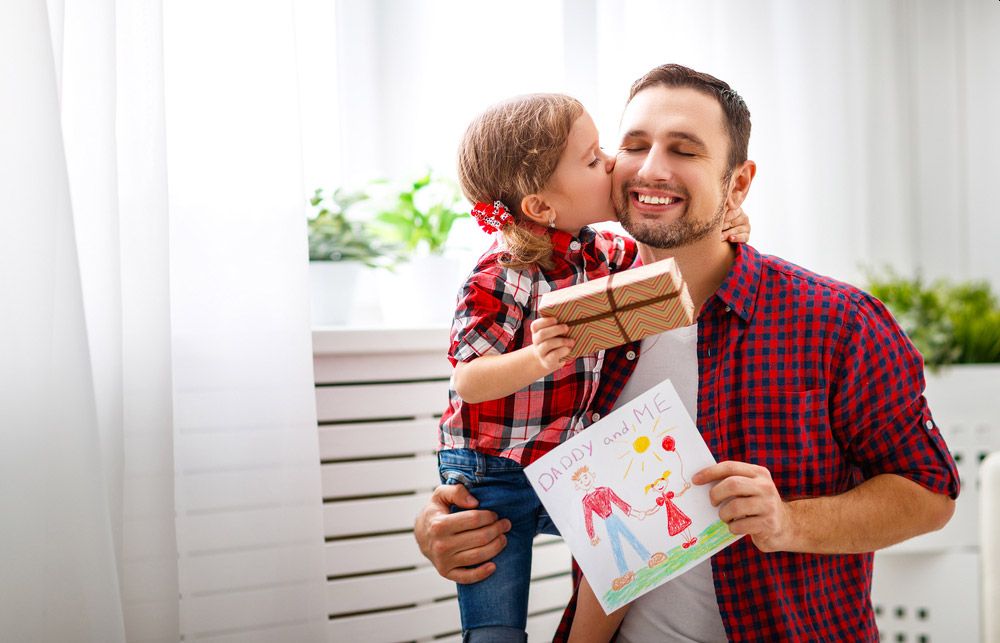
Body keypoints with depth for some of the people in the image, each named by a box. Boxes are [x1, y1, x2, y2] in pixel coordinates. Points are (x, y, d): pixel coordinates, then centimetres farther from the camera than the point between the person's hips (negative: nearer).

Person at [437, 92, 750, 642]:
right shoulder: (500, 279, -23)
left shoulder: (597, 251, -3)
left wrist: (711, 236, -6)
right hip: (493, 481, -6)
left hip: (566, 468, 6)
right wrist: (535, 360, -42)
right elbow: (467, 381, -25)